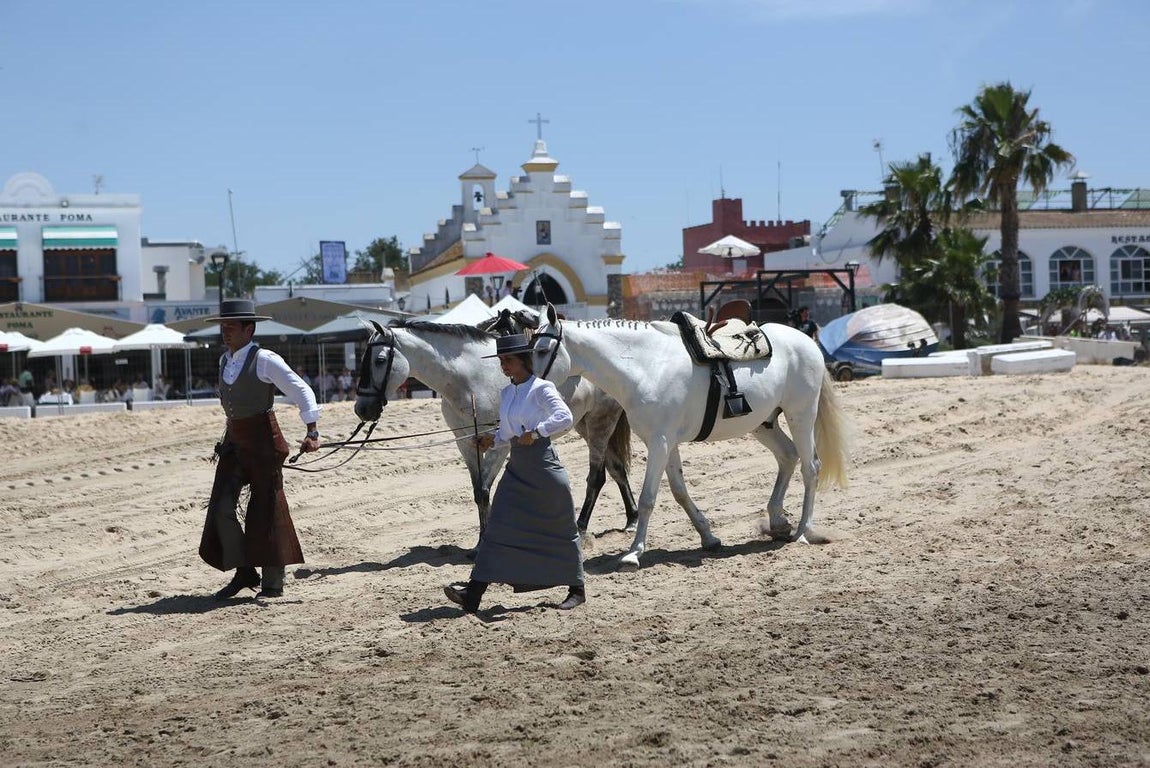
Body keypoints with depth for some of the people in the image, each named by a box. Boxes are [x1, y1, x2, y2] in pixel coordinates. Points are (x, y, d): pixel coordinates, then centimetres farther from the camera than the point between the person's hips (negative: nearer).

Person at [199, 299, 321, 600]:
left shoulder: (265, 360, -12)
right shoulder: (224, 360, 11)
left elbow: (302, 392, -14)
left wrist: (312, 433, -21)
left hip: (263, 442, -7)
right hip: (234, 442, 7)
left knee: (266, 508, -2)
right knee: (221, 508, -3)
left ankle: (273, 581, 8)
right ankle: (244, 571, 9)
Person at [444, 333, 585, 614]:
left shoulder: (541, 388, -9)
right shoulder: (506, 393, 13)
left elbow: (565, 417, -21)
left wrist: (535, 432, -24)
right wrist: (491, 440, 3)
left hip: (543, 466, -7)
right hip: (516, 469, 7)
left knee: (560, 527, 5)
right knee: (497, 528, -2)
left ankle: (577, 590, 21)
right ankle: (473, 595, -8)